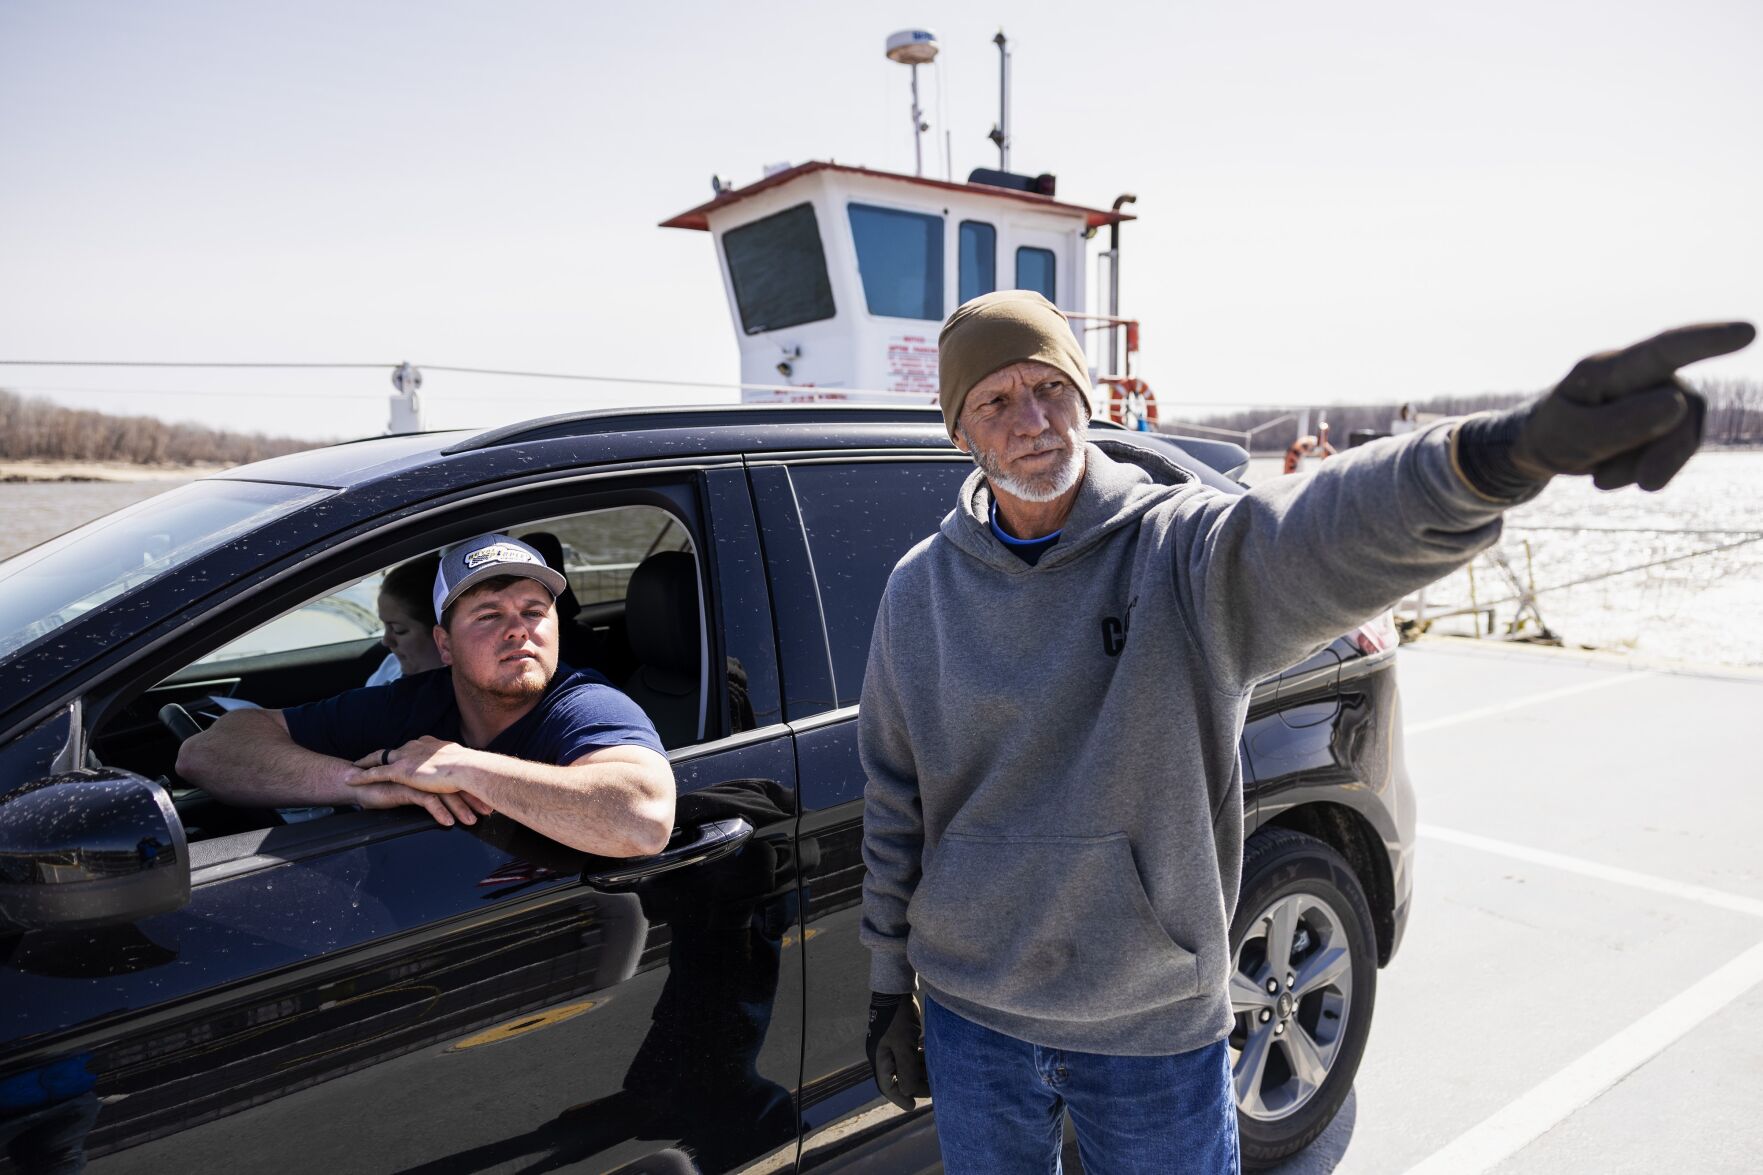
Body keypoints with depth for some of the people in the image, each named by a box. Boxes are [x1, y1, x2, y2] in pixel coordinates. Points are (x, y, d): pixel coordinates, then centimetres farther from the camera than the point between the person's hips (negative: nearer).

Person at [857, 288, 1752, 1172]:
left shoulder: (1183, 549, -16)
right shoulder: (920, 590, -5)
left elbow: (1320, 532, -39)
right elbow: (895, 806, 3)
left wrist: (1515, 448, -59)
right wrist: (888, 985, 8)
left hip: (1157, 1034, -2)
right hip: (971, 1020, 3)